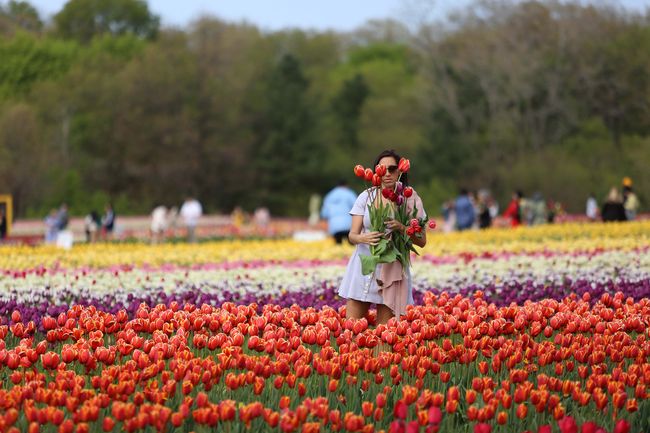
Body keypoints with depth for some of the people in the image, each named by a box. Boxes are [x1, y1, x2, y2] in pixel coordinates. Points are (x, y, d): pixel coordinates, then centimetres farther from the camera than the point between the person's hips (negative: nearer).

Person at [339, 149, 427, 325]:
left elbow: (422, 241, 0)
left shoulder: (411, 200, 2)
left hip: (393, 270, -1)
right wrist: (364, 238, -22)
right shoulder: (366, 197, 5)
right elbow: (352, 235, 1)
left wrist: (401, 228, -19)